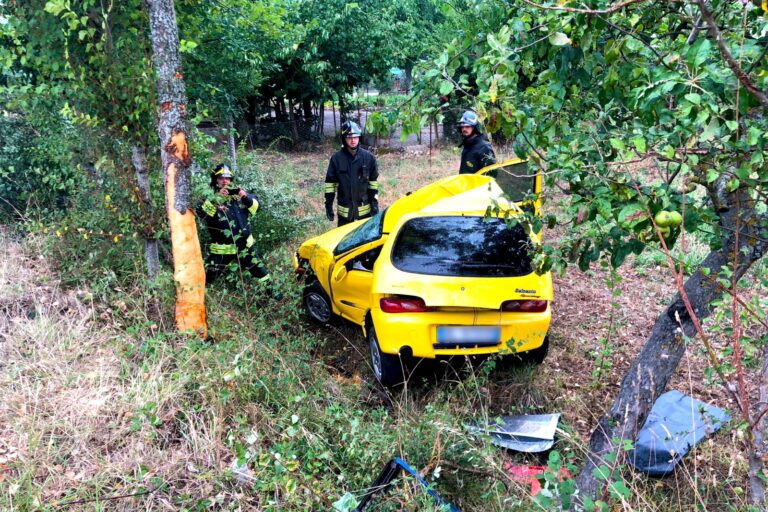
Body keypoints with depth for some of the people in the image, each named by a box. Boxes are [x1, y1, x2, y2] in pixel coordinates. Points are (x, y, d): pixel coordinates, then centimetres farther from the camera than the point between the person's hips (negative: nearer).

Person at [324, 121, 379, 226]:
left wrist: (375, 203, 1)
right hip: (344, 210, -1)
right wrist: (328, 204, -3)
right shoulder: (336, 158, -6)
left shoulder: (368, 157, -4)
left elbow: (373, 181, 3)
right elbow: (330, 182, -1)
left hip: (364, 209, 1)